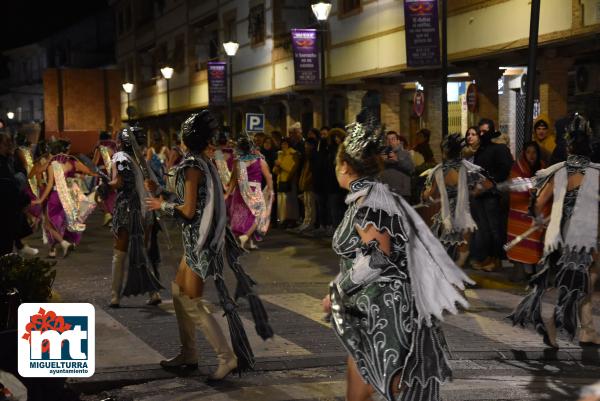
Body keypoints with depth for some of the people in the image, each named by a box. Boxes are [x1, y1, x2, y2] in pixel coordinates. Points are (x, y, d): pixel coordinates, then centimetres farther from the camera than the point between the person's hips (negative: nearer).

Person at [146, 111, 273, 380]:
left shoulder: (192, 165, -16)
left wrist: (163, 205, -3)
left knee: (192, 303, -4)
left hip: (201, 241, -9)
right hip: (199, 239, 9)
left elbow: (188, 211, -19)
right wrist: (164, 196, 19)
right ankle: (188, 354, 24)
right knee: (179, 292, 17)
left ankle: (227, 357, -1)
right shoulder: (205, 163, 10)